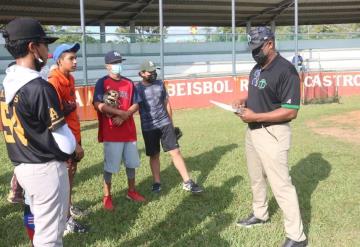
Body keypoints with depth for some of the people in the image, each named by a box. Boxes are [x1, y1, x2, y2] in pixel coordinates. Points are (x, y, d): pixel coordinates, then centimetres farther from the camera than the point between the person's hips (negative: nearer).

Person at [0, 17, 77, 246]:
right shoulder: (40, 87, -21)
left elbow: (23, 127, 10)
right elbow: (65, 144, -18)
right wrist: (75, 149, 3)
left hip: (22, 166, 9)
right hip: (46, 169, -9)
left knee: (42, 225, 25)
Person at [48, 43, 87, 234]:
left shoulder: (70, 79, 8)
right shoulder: (54, 83, -20)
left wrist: (77, 138, 13)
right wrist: (74, 143, -20)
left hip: (74, 135, 8)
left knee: (71, 172, 19)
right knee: (65, 176, 1)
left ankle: (69, 207, 35)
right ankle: (67, 219, 12)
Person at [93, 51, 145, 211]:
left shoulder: (129, 83, 8)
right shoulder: (102, 82, -6)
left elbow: (136, 105, 4)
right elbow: (98, 105, -19)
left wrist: (123, 117, -13)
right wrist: (121, 112, -19)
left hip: (129, 131, 5)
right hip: (111, 132, -5)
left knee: (131, 163, 15)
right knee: (109, 166, 2)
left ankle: (131, 191, 32)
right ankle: (107, 196, 17)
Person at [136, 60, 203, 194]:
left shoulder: (160, 84, 5)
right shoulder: (137, 88, -6)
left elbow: (166, 103, 12)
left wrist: (171, 122, 14)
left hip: (165, 124, 2)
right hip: (148, 128, -2)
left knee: (175, 152, 0)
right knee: (154, 156, 9)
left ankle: (187, 182, 4)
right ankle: (157, 182, 24)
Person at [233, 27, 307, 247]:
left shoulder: (286, 71, -20)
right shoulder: (257, 68, 8)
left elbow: (291, 112, -24)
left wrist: (255, 116, -24)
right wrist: (244, 101, 2)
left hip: (272, 134, -9)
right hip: (252, 131, 9)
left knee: (281, 185, -4)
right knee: (256, 178, 23)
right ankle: (260, 214, 45)